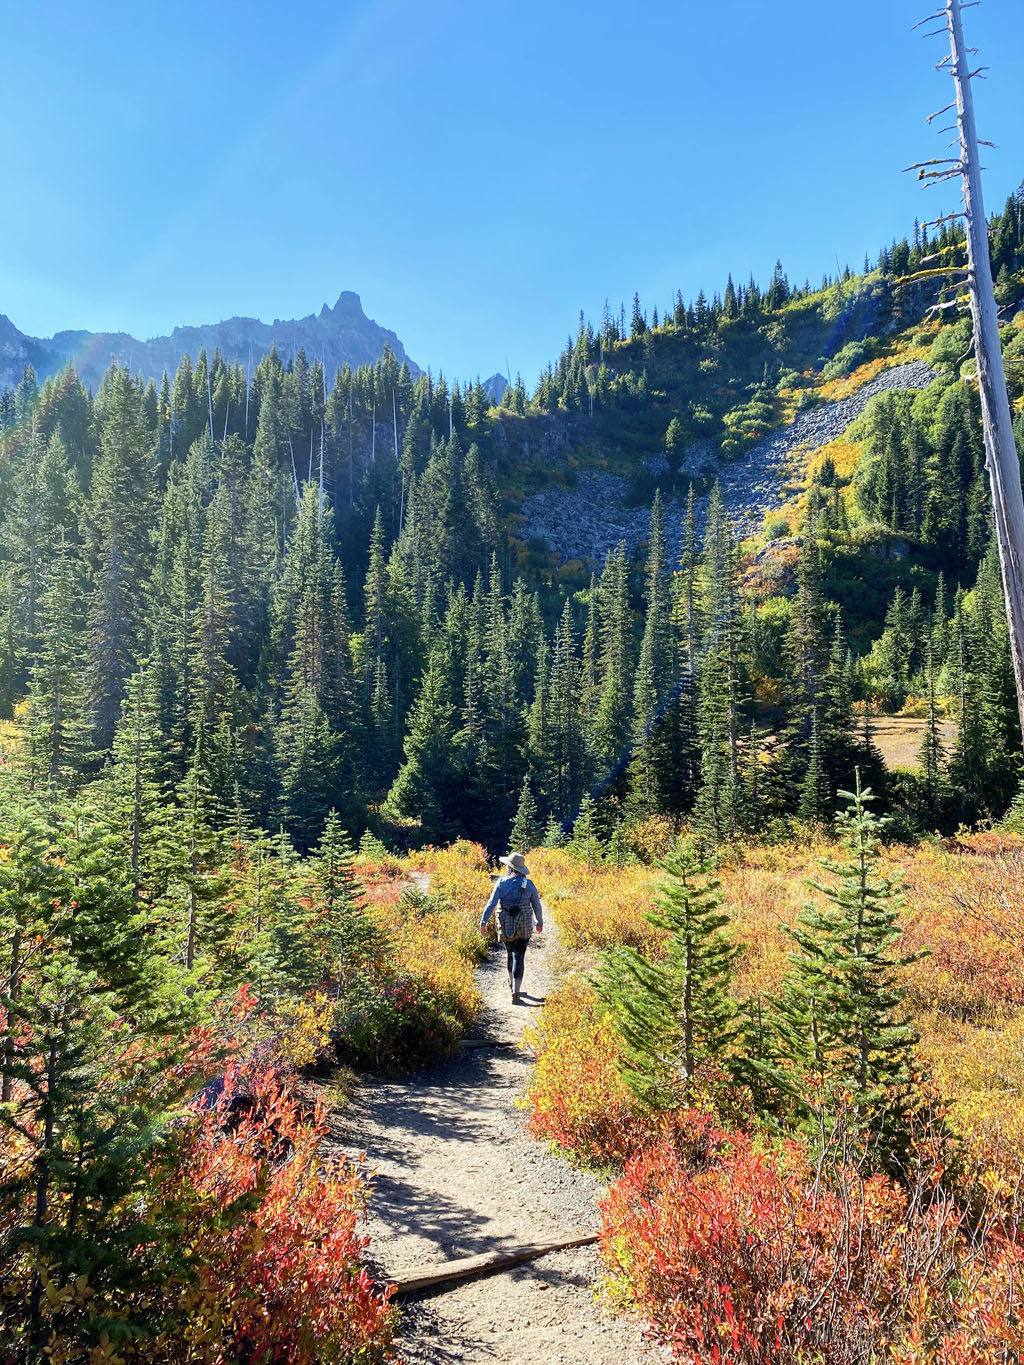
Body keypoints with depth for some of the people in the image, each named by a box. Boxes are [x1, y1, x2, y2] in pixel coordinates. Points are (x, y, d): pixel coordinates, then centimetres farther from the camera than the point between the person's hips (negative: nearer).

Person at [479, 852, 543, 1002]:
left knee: (511, 953, 23)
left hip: (506, 926, 1)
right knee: (519, 957, 3)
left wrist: (483, 922, -9)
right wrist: (540, 922, 20)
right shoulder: (529, 884, -3)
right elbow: (536, 905, 5)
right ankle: (515, 991, -8)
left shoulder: (501, 883, -6)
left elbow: (491, 903, -12)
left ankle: (512, 984, 38)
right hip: (524, 926, -1)